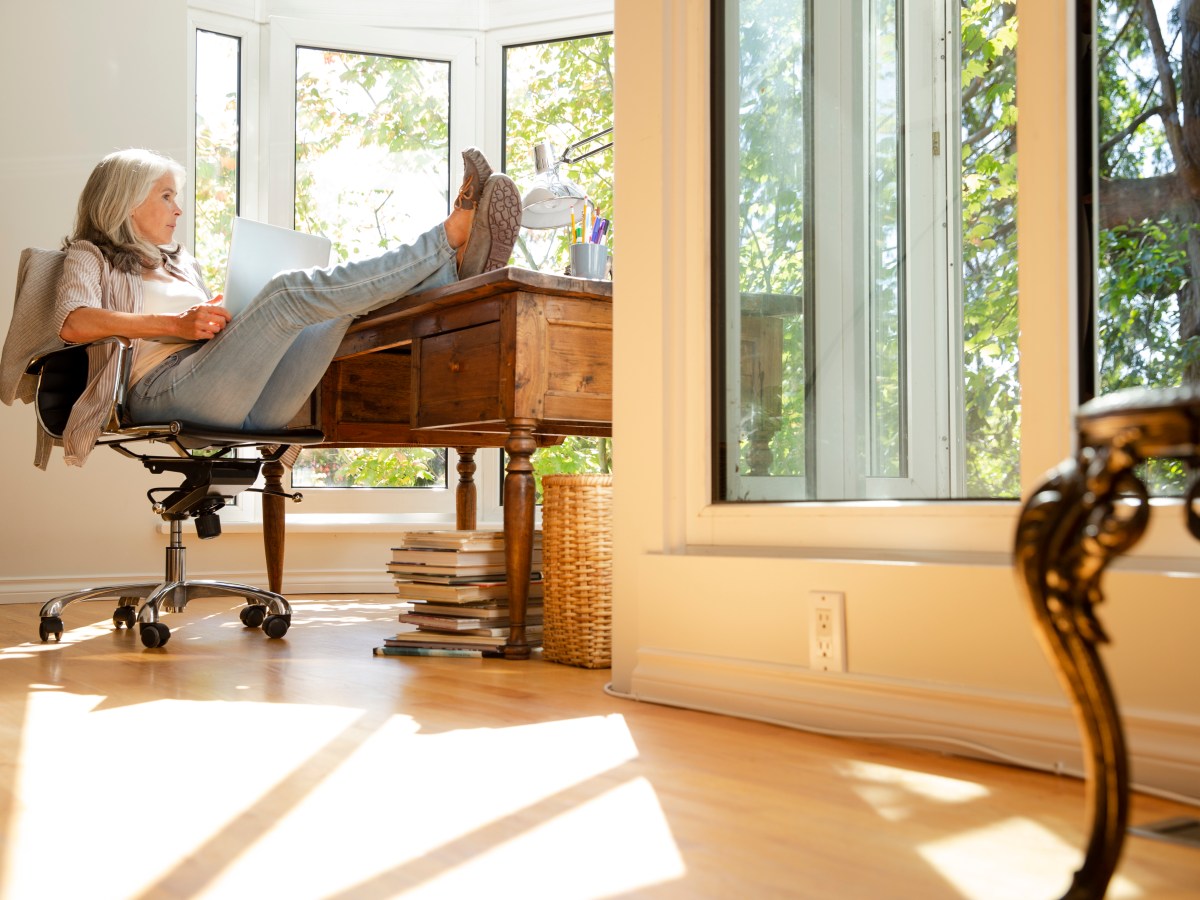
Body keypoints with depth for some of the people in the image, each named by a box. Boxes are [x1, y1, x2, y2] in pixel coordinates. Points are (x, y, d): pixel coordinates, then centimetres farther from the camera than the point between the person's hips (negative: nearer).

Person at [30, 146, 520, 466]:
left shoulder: (182, 263, 37)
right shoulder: (90, 257, 18)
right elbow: (72, 323, -5)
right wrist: (177, 324, -14)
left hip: (251, 406, 6)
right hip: (166, 387, -6)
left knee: (347, 292, -8)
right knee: (292, 291, -25)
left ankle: (462, 262, -29)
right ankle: (452, 232, -27)